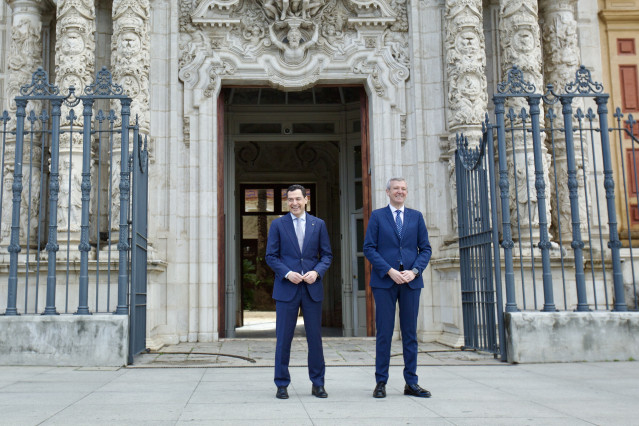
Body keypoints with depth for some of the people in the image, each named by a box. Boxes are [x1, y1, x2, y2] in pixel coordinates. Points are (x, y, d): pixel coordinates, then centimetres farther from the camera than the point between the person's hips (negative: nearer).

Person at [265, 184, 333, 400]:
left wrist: (316, 271, -9)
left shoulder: (318, 224, 9)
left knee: (315, 337, 5)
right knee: (283, 338, 1)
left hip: (312, 287, 1)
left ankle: (318, 384, 17)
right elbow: (271, 256, 3)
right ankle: (282, 384, 12)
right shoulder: (278, 224, 5)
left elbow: (327, 254, 9)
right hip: (286, 288, -1)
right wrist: (287, 273, -12)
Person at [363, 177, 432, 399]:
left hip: (411, 281, 2)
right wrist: (389, 270, -11)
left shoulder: (416, 217, 12)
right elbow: (369, 248, -1)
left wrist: (415, 270, -7)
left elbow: (425, 248, 10)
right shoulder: (377, 216, 6)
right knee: (384, 333, 0)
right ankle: (381, 382, 8)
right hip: (384, 281, -2)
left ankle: (411, 382, 13)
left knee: (410, 332, 6)